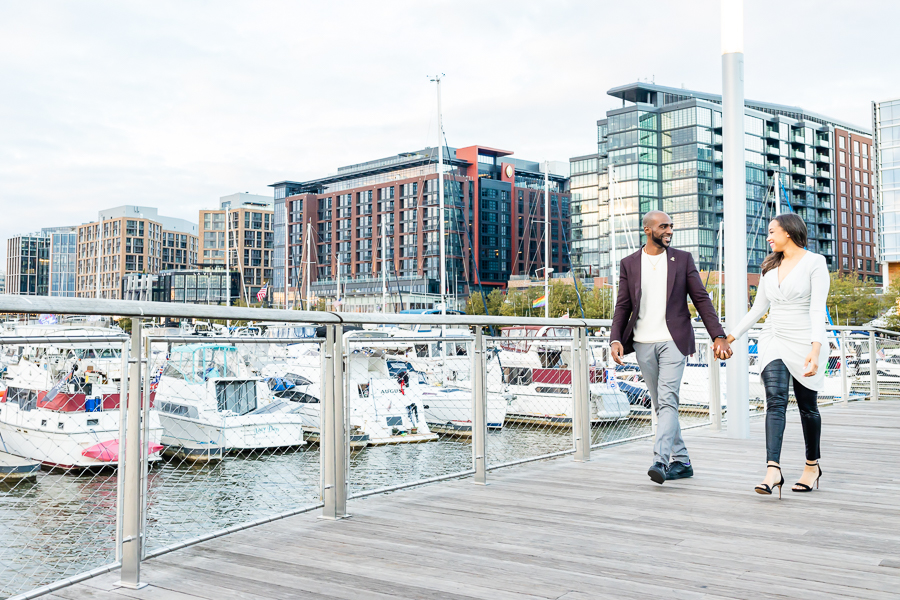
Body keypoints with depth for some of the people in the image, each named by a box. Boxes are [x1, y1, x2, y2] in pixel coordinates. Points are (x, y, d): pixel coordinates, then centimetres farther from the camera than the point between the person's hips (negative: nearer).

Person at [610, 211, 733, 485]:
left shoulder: (682, 259, 5)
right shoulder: (629, 264, 8)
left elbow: (701, 299, 3)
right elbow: (623, 306, 6)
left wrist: (719, 336, -5)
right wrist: (615, 339, -8)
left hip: (673, 341, -3)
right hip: (643, 344, 3)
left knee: (667, 401, -16)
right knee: (661, 405, 9)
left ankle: (661, 461, -21)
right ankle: (681, 461, 20)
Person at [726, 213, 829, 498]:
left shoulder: (814, 262, -5)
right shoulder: (770, 266, 14)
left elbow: (817, 309, -14)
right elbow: (758, 308, 19)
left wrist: (815, 348, -25)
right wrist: (731, 336, 17)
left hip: (804, 343, -4)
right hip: (773, 342, 4)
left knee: (807, 406, 8)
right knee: (775, 401, -13)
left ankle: (812, 465, 27)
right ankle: (773, 470, -23)